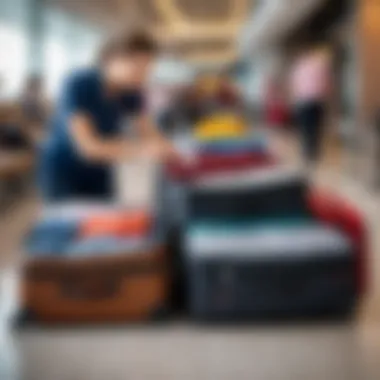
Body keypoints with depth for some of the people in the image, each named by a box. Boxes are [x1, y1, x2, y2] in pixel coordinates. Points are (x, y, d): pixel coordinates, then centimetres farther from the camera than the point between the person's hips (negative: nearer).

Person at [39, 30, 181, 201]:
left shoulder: (132, 92, -7)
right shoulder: (77, 86, -24)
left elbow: (151, 136, -6)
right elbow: (88, 147, -32)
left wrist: (178, 157, -24)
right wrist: (141, 149, -40)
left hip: (98, 175, 5)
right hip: (63, 173, -5)